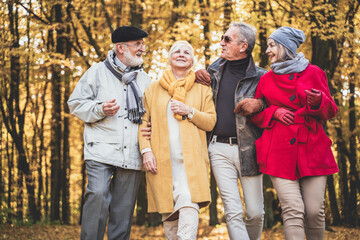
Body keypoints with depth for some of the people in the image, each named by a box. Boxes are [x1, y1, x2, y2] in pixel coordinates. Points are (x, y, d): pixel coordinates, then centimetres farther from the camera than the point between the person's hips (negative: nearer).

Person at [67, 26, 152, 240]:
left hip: (132, 155, 4)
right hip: (102, 149, -4)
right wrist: (100, 110, -11)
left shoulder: (145, 79, 20)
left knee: (124, 206, 2)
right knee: (98, 195, -19)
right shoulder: (98, 72, 8)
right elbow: (76, 103, 5)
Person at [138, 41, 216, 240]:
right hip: (161, 160, 1)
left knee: (189, 205, -21)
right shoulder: (154, 88, 16)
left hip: (191, 160, -1)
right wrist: (146, 150, -4)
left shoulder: (202, 89, 15)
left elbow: (210, 122, 9)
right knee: (168, 212, 0)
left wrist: (189, 111, -7)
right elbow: (143, 120, 9)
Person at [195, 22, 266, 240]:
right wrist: (198, 75, 6)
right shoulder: (215, 69, 10)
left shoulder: (260, 77, -2)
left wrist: (259, 105, -16)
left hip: (248, 149, -2)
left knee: (256, 213, 3)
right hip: (220, 149, 2)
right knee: (233, 212, -7)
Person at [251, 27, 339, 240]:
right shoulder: (266, 80, 15)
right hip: (279, 151, 0)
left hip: (312, 149, 0)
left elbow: (330, 111, 10)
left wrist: (318, 101, -12)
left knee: (315, 211, -5)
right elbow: (256, 115, 18)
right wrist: (274, 112, -2)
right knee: (293, 211, -12)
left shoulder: (314, 73, 9)